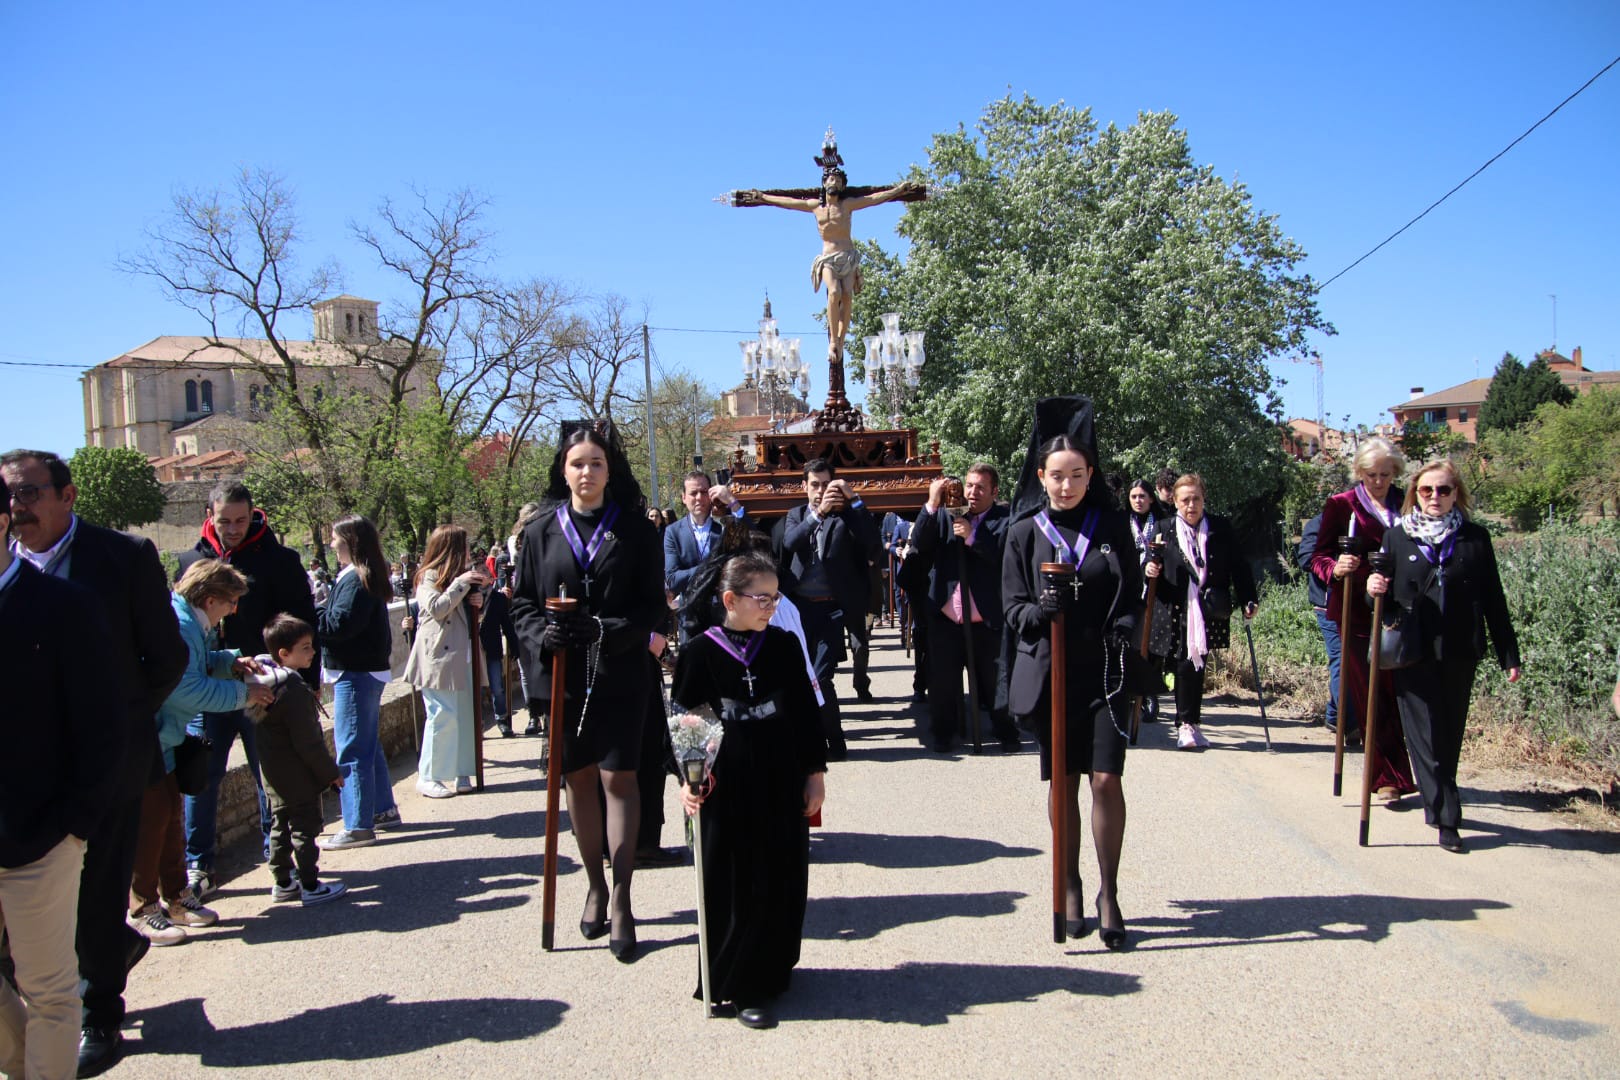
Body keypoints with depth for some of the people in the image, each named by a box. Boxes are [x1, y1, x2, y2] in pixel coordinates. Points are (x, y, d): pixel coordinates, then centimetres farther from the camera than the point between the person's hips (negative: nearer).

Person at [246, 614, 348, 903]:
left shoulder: (262, 681, 4)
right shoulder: (294, 692, -25)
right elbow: (308, 742, -23)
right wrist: (330, 772, -11)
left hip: (273, 773, 9)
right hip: (298, 776, -9)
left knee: (280, 824, 17)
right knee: (305, 828, 1)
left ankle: (282, 883, 26)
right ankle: (311, 887, 9)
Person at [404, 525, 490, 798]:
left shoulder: (461, 573, 19)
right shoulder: (429, 577, -5)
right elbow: (436, 608, -20)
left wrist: (477, 600, 4)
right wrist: (461, 582, -19)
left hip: (459, 656, 8)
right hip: (437, 657, -8)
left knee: (463, 714, 5)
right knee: (442, 715, -8)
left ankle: (459, 772, 12)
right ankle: (428, 777, 2)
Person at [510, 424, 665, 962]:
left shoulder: (635, 530, 0)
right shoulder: (541, 530, 5)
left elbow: (652, 604, -2)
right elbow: (522, 601, 8)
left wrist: (610, 631, -17)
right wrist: (541, 635, -12)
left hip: (620, 671, -2)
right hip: (563, 673, 2)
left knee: (618, 778, -4)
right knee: (578, 779, 10)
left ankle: (621, 899, 4)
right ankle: (595, 885, 27)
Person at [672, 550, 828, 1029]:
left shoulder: (784, 646, 2)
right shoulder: (700, 653, -6)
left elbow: (806, 711, 6)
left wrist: (815, 771, 5)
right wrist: (687, 779, -11)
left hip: (782, 787, 3)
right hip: (726, 790, -3)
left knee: (782, 882, 10)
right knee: (734, 888, 3)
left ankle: (772, 969, 29)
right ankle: (738, 986, 16)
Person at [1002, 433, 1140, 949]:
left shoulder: (1113, 527, 4)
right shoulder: (1025, 533, 3)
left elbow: (1130, 597, 6)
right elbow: (1012, 604, 2)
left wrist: (1121, 637, -13)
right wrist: (1039, 611, -20)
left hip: (1104, 670, 0)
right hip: (1049, 670, 1)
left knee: (1106, 780, -7)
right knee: (1063, 783, 7)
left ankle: (1109, 893, 7)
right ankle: (1070, 886, 22)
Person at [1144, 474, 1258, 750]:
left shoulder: (1221, 528, 7)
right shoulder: (1164, 529, 4)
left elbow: (1238, 566, 8)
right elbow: (1151, 565, 7)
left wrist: (1247, 600, 3)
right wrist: (1149, 568, -16)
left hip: (1209, 612, 1)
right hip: (1176, 612, -1)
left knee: (1195, 664, 2)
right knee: (1185, 665, -5)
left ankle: (1188, 724, 14)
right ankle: (1187, 724, 4)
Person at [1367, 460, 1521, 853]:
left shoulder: (1475, 538, 5)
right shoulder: (1397, 537, 5)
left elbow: (1493, 600, 7)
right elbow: (1387, 598, 9)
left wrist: (1508, 654, 6)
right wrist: (1375, 590, -15)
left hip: (1460, 654, 1)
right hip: (1412, 654, -1)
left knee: (1450, 736, 9)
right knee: (1427, 737, -3)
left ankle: (1439, 806, 24)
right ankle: (1447, 820, -1)